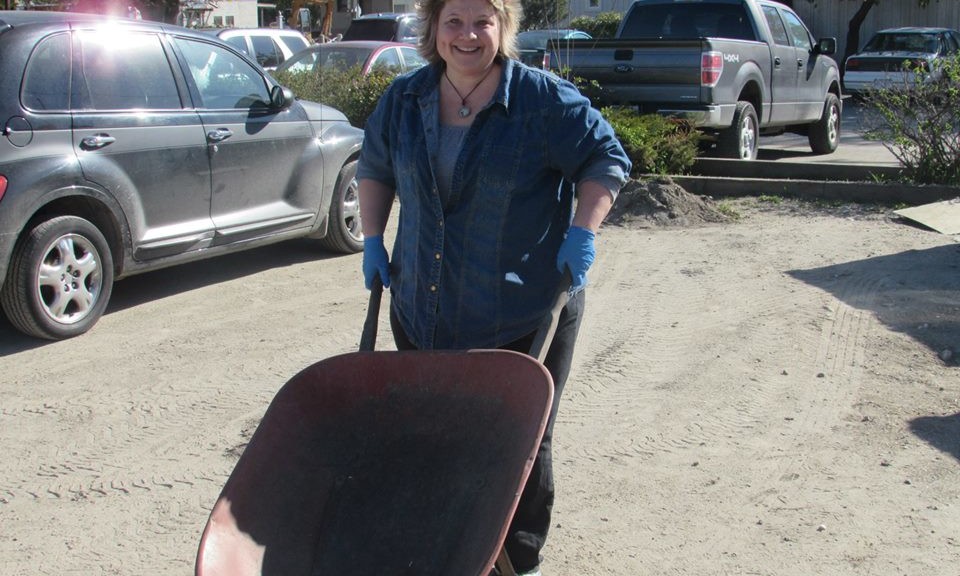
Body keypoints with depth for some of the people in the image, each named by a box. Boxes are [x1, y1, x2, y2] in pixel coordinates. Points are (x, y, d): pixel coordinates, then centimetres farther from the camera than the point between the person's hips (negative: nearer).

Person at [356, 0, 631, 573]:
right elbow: (375, 169, 19)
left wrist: (582, 232, -14)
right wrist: (373, 239, 9)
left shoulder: (545, 99, -10)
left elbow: (606, 159, -3)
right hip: (421, 311, 5)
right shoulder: (404, 99, 5)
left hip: (524, 320, -4)